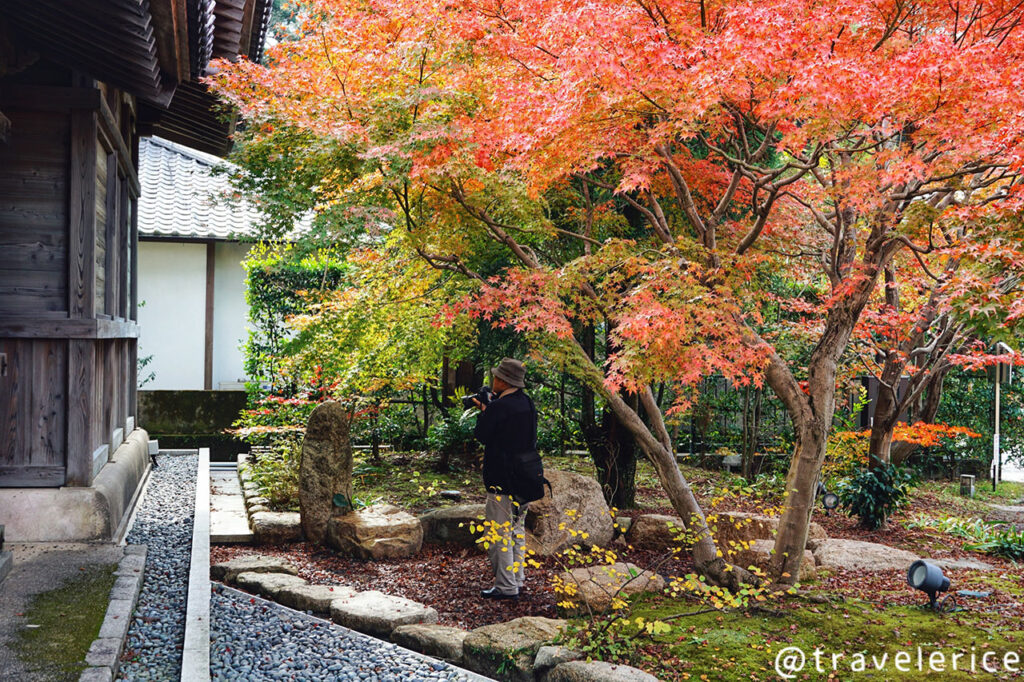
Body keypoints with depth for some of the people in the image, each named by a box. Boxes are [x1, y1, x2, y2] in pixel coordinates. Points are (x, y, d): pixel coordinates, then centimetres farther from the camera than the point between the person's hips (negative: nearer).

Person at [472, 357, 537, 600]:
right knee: (517, 530, 17)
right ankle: (517, 579, 26)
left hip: (501, 480, -9)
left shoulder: (499, 407, -20)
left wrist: (482, 411, 3)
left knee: (499, 534, -1)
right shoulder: (528, 404, 7)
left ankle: (505, 587, 1)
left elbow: (481, 435, -11)